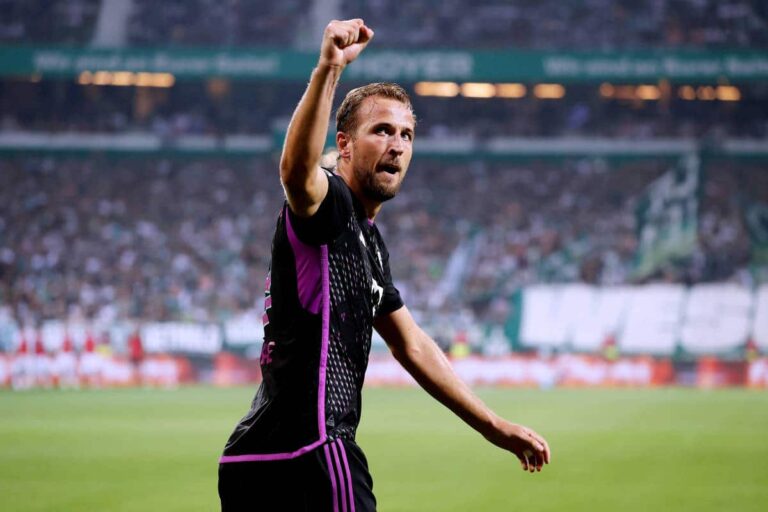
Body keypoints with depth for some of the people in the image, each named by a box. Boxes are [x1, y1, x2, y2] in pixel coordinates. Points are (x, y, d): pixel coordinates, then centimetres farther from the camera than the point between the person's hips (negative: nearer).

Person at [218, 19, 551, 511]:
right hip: (310, 454, -10)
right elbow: (296, 170, -32)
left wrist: (495, 427, 30)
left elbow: (412, 345, 29)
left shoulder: (369, 240, 23)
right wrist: (328, 70, -46)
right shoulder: (329, 203, -6)